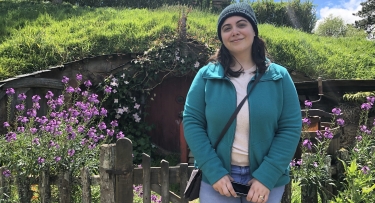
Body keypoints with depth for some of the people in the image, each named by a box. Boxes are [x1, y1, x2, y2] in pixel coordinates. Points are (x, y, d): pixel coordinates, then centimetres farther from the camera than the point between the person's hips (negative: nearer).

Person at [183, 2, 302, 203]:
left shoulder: (279, 76, -3)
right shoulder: (206, 76, -4)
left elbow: (291, 128, -5)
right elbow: (192, 123, -5)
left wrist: (266, 176, -14)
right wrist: (214, 172, -14)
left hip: (267, 179, 1)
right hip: (217, 178, 0)